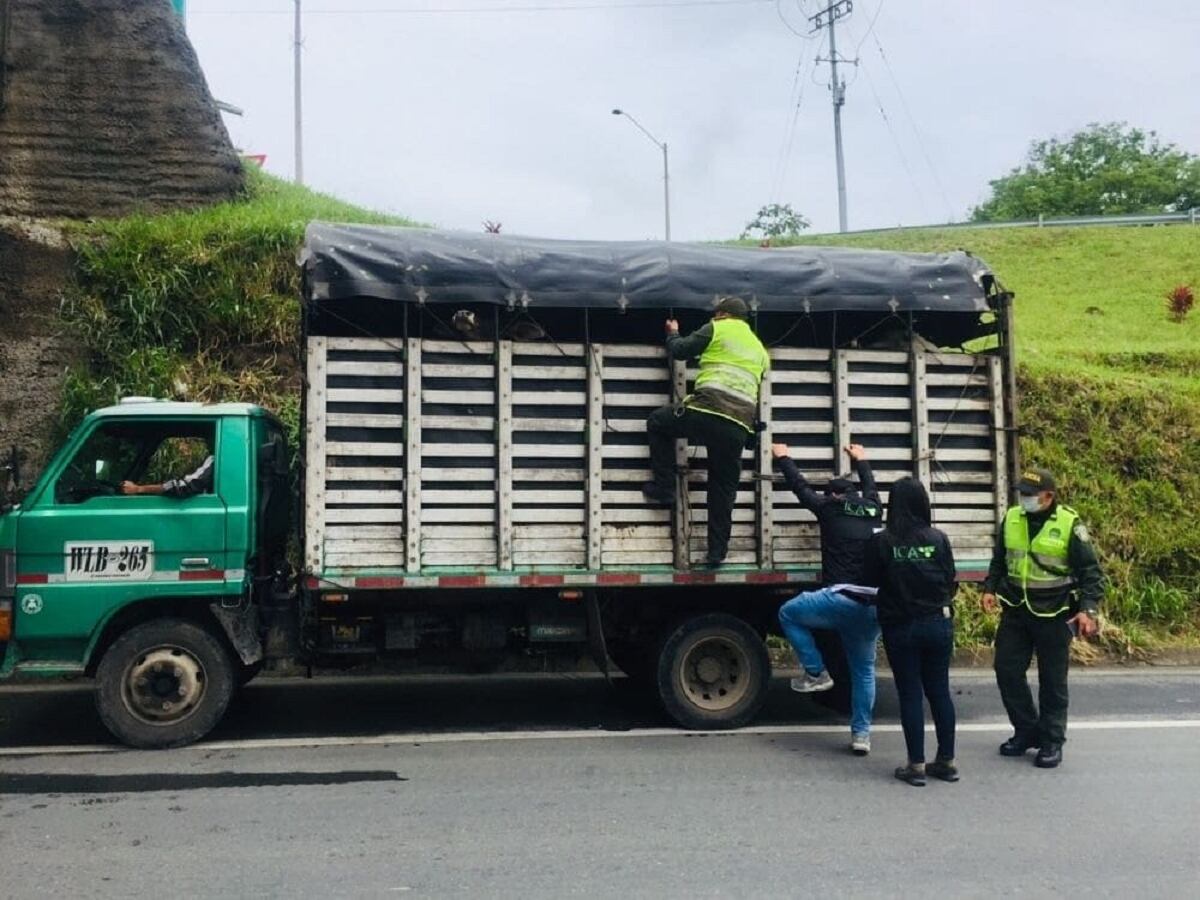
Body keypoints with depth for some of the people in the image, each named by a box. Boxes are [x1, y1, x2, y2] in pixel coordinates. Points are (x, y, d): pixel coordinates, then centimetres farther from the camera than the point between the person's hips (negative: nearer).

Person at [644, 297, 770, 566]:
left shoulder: (718, 329, 10)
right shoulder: (759, 349, 27)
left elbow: (679, 351, 16)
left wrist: (672, 333, 34)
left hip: (706, 412, -5)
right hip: (739, 427, 5)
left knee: (657, 422, 21)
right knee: (723, 490, 14)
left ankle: (664, 489, 16)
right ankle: (717, 551, 15)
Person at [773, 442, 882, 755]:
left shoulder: (831, 509, 3)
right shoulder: (873, 511, 16)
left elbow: (801, 487, 15)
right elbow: (870, 487, 38)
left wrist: (783, 457, 30)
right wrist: (861, 460, 55)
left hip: (842, 600, -5)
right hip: (872, 607, 6)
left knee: (788, 614, 17)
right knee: (864, 669, 16)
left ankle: (816, 673, 12)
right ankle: (861, 734, 15)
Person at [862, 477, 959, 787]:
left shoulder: (881, 542, -12)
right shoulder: (938, 539, -6)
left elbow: (870, 583, -3)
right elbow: (951, 583, 0)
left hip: (901, 628, -2)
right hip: (938, 624, 2)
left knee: (910, 694, 6)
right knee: (940, 691, 13)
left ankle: (917, 765, 10)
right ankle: (946, 761, 21)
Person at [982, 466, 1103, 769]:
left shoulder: (1069, 524, -11)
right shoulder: (1011, 519, 3)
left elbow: (1090, 571, -9)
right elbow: (999, 560, 15)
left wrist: (1088, 609, -19)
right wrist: (990, 588, 2)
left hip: (1053, 614, -5)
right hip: (1015, 610, 5)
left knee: (1052, 680, 5)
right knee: (1007, 670, 5)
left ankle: (1052, 741, 18)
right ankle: (1026, 730, 23)